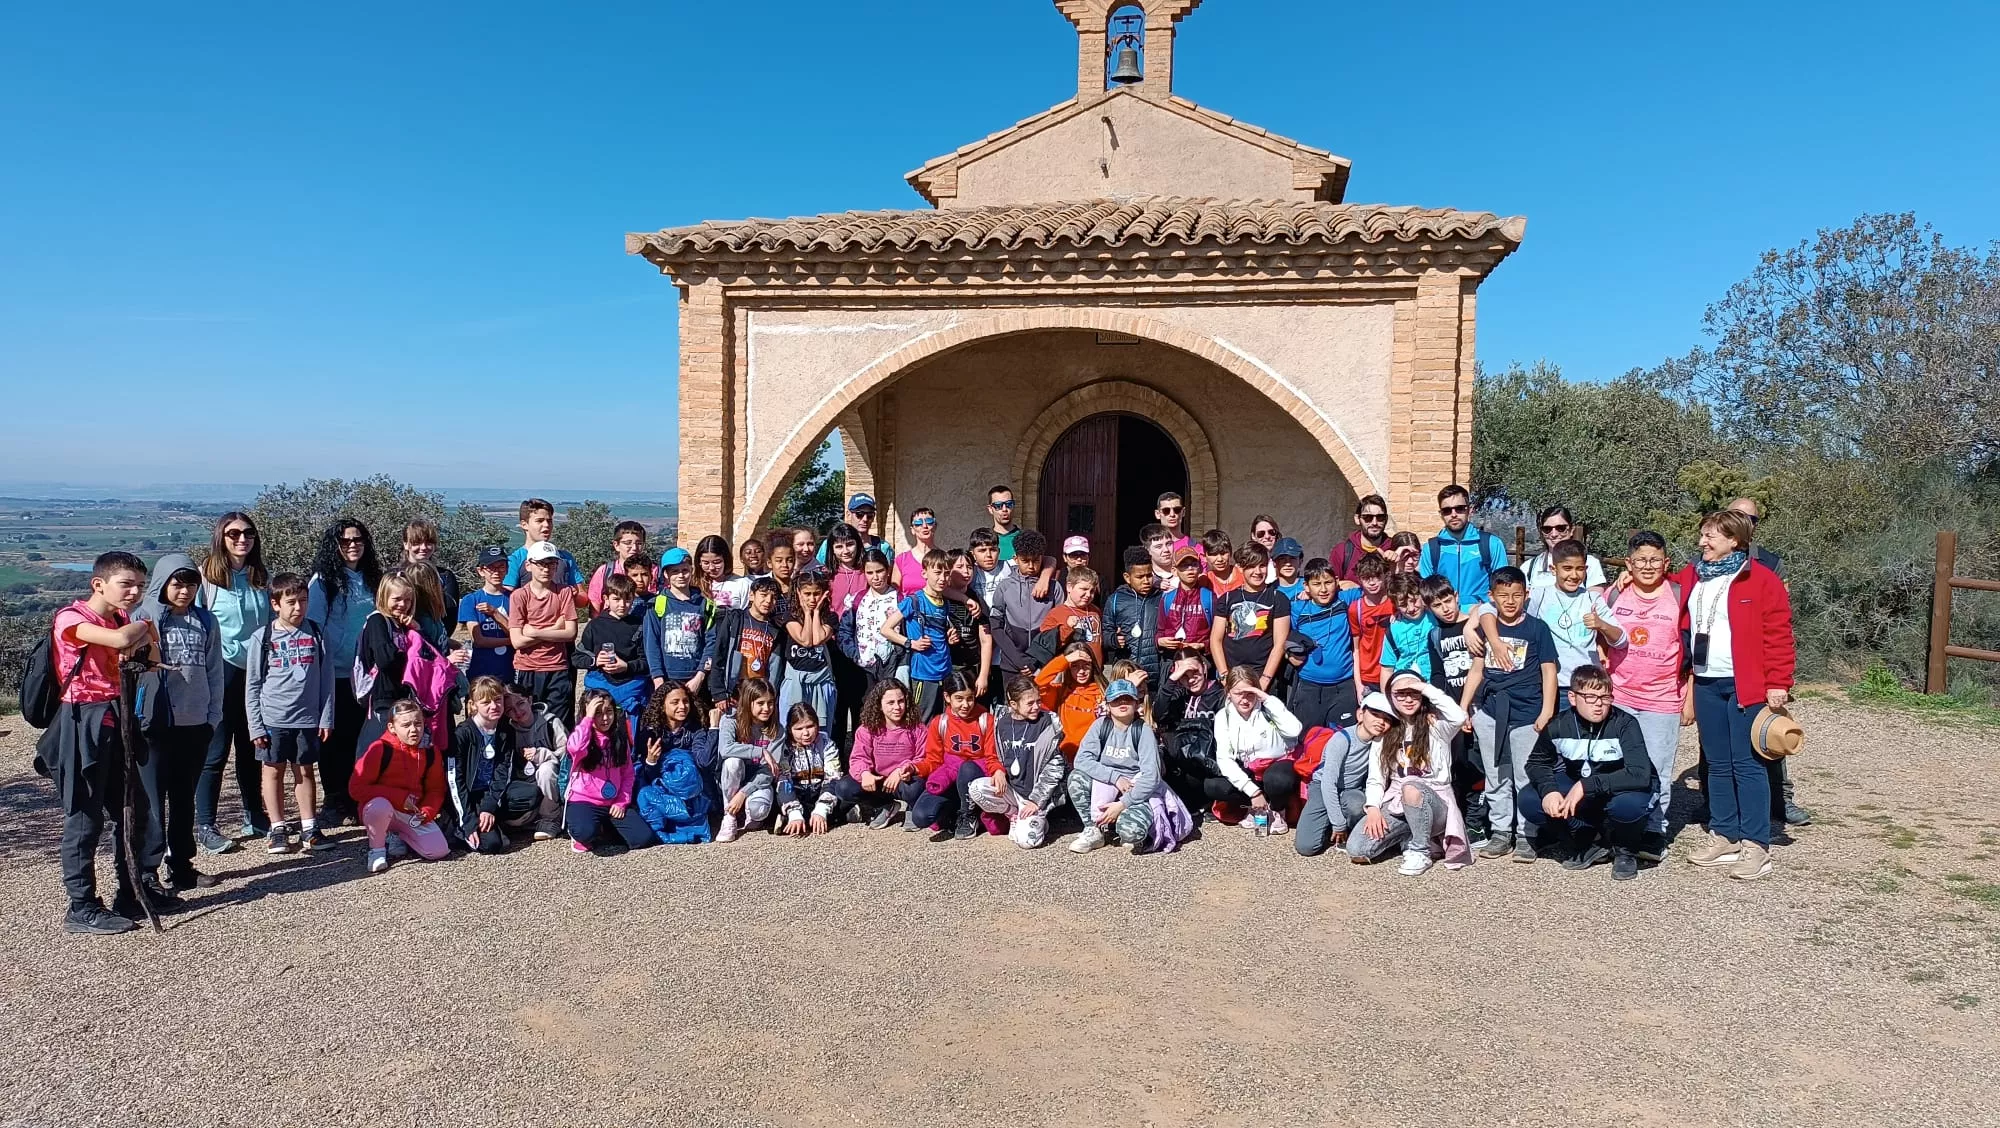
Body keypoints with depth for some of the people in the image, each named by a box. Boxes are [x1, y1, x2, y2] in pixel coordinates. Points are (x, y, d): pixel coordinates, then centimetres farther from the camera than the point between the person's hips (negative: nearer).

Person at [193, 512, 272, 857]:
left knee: (252, 747, 13)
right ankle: (204, 827, 7)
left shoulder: (262, 578, 10)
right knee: (216, 751, -1)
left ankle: (255, 815, 25)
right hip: (221, 672, -5)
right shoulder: (206, 576, -6)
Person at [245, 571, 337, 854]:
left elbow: (326, 678, 4)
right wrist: (255, 725, -3)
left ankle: (309, 828, 16)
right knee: (273, 771, 7)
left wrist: (326, 717, 0)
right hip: (273, 718, -1)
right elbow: (252, 685, 1)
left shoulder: (314, 634, 2)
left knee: (306, 771, 9)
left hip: (308, 717, 1)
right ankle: (278, 829, 16)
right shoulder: (262, 638, -1)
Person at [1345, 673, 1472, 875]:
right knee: (1357, 850, -20)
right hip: (1396, 804, 4)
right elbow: (1375, 777, 3)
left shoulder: (1435, 724, -2)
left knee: (1411, 786, -40)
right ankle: (1410, 837, 8)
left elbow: (1459, 717, -27)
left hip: (1434, 802, -4)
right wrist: (1373, 808, -14)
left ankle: (1421, 851, -16)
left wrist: (1425, 688, -18)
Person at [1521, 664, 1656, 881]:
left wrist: (1586, 786, -38)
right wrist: (1548, 790, -22)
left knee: (1630, 803, -39)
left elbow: (1640, 774, -35)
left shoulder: (1625, 724, -23)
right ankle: (1587, 842, 2)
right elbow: (1537, 762, 0)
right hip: (1575, 793, 3)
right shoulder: (1559, 725, -13)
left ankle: (1625, 851, -3)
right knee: (1529, 802, -20)